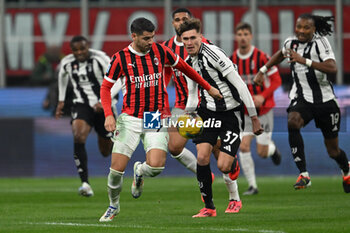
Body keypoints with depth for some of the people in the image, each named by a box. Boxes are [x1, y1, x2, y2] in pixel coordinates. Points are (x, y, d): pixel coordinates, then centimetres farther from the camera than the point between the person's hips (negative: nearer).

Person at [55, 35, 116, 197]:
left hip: (103, 107, -2)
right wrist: (61, 100, 22)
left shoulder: (100, 59, -15)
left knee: (106, 152, 10)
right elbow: (63, 76, 21)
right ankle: (85, 183, -32)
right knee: (78, 138, -28)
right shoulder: (67, 63, -2)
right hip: (81, 105, 2)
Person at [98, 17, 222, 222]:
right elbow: (106, 87, 3)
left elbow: (184, 67, 15)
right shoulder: (121, 58, -5)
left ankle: (140, 172, 21)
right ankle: (114, 205, 22)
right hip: (130, 119, -1)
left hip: (157, 118, 1)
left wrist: (208, 87, 21)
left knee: (156, 165, -18)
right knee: (117, 168, -5)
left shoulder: (160, 51, -1)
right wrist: (108, 115, -11)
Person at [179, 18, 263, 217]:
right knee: (202, 156, -13)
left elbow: (240, 86, -19)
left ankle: (233, 163, 29)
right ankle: (209, 207, 0)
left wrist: (254, 118, -18)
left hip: (232, 113, -6)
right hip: (209, 111, 6)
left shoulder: (213, 54, -21)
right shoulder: (189, 61, 4)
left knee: (223, 167, -10)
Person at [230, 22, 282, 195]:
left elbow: (276, 80, -9)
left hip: (263, 110, -3)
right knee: (243, 147, -13)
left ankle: (272, 148, 36)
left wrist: (263, 96, -22)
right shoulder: (232, 60, 0)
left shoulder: (261, 57, -12)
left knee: (262, 152, -2)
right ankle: (252, 186, -2)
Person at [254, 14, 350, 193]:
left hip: (325, 100, -3)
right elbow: (281, 54, 29)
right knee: (292, 122, -34)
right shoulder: (291, 43, 3)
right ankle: (303, 174, -33)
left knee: (333, 151, 7)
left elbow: (332, 68, -28)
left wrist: (304, 61, -34)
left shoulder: (320, 42, -13)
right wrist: (263, 70, 25)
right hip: (301, 99, 3)